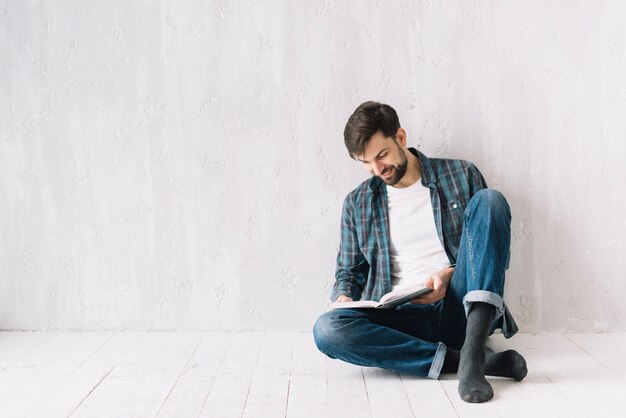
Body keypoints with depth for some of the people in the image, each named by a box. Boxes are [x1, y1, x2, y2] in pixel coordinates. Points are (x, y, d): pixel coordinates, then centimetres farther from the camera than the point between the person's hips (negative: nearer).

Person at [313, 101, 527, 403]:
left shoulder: (461, 175, 9)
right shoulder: (357, 203, 13)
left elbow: (496, 250, 9)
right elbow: (348, 272, 19)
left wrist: (450, 273, -11)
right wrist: (343, 297, -5)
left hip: (462, 309, -1)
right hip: (401, 318, 1)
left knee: (489, 200, -20)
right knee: (327, 329, -30)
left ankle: (472, 349, -33)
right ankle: (470, 360, -27)